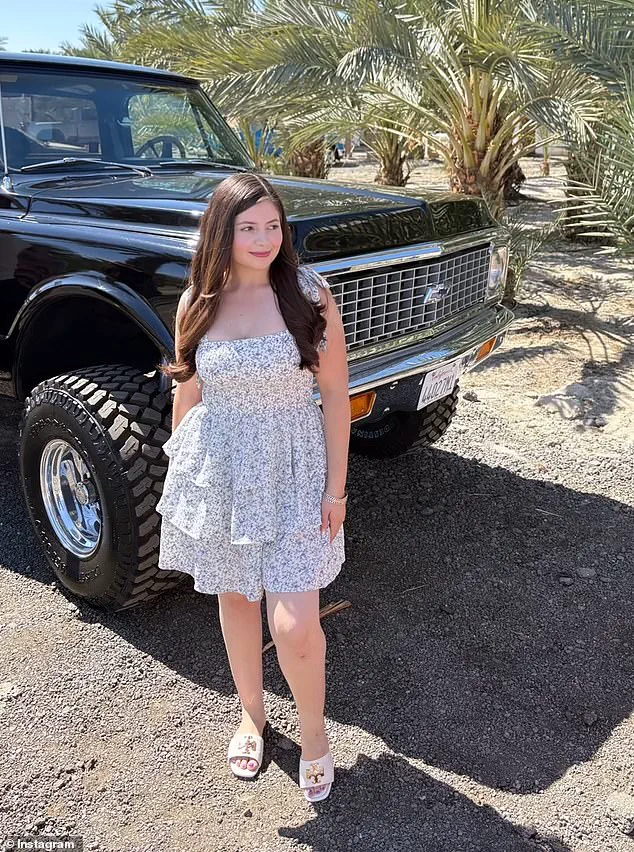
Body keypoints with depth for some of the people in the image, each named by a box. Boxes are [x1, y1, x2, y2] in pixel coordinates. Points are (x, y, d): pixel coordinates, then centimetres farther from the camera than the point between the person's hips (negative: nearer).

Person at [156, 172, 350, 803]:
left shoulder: (310, 294, -7)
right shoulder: (197, 303, 0)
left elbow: (335, 393, -6)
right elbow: (187, 395, 8)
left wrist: (335, 487, -7)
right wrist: (182, 476, 11)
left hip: (292, 469, -2)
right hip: (216, 467, 3)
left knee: (295, 626, -6)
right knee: (235, 599, 17)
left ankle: (313, 730, 24)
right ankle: (252, 715, 42)